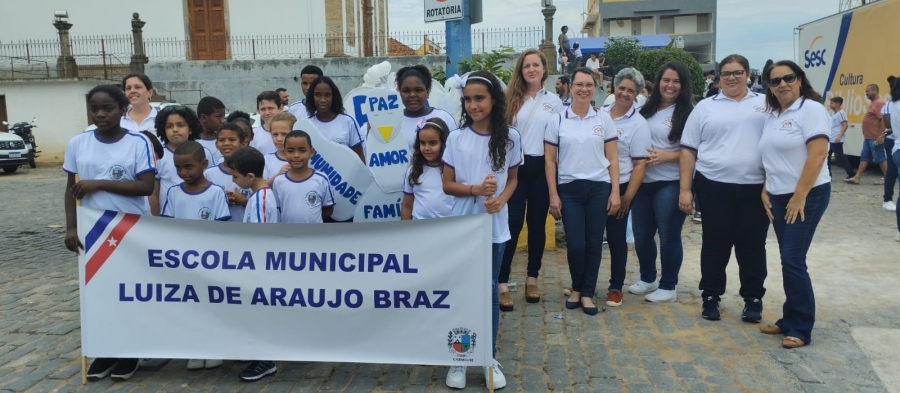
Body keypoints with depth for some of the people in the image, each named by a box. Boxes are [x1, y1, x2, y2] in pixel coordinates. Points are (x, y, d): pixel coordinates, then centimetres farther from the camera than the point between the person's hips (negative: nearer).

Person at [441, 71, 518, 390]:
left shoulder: (510, 137, -1)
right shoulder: (456, 138, -3)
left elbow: (513, 179, 7)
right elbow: (447, 185, -1)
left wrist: (501, 199, -13)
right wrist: (475, 190, -19)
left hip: (494, 226, 0)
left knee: (489, 290, 10)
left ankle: (490, 359, 23)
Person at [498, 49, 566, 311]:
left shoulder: (554, 102, 7)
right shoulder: (511, 98, 4)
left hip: (541, 168, 1)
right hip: (515, 167, -1)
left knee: (537, 224, 8)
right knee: (512, 224, -4)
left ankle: (532, 278, 22)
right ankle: (502, 283, 0)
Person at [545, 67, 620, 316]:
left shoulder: (604, 119, 4)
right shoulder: (558, 121, 2)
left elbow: (612, 158, 5)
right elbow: (549, 160, 2)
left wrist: (615, 191, -3)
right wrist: (553, 195, -3)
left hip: (599, 188, 1)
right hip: (569, 189, -1)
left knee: (594, 244, 4)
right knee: (575, 244, -1)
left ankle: (587, 293, 20)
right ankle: (577, 288, 24)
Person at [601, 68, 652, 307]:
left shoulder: (638, 124, -7)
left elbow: (640, 164, -8)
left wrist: (628, 196, -12)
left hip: (619, 187, -4)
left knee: (616, 238, 7)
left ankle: (616, 287, 20)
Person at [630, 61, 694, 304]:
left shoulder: (688, 113, -6)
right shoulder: (647, 110, 10)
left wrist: (668, 156, -20)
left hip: (670, 184, -6)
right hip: (643, 182, 6)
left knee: (669, 236, 4)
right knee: (641, 235, 13)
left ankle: (668, 287, 18)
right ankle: (647, 279, 32)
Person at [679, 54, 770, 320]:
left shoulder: (765, 104, 7)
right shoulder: (705, 107, 6)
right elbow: (688, 149, 4)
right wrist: (685, 189, -2)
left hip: (755, 188, 0)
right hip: (715, 187, 0)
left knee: (752, 246, 8)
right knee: (715, 245, 8)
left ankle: (753, 299, 22)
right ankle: (711, 296, 21)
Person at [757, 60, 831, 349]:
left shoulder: (810, 109, -10)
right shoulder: (772, 115, 13)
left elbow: (818, 153, -18)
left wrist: (799, 196, -20)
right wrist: (765, 191, 6)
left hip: (808, 195, -7)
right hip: (778, 197, 7)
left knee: (793, 260, -8)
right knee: (788, 260, 10)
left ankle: (801, 328, 3)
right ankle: (790, 320, 19)